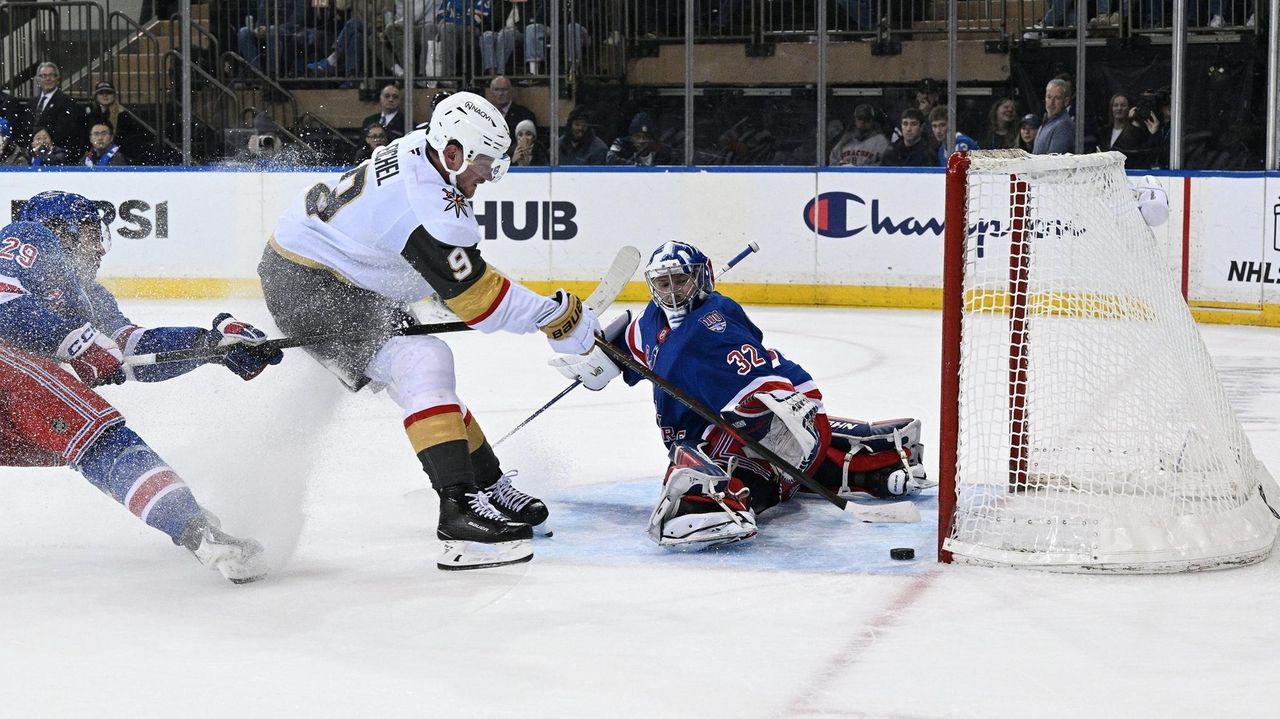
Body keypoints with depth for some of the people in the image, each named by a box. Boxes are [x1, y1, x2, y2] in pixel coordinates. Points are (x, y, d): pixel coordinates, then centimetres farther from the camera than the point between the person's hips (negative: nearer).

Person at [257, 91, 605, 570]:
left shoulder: (421, 150, 1)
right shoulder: (428, 204, -28)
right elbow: (479, 299, -25)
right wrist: (559, 316, -17)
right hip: (304, 283, -11)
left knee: (424, 378, 13)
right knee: (423, 364, -23)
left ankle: (490, 490, 23)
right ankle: (460, 512, -30)